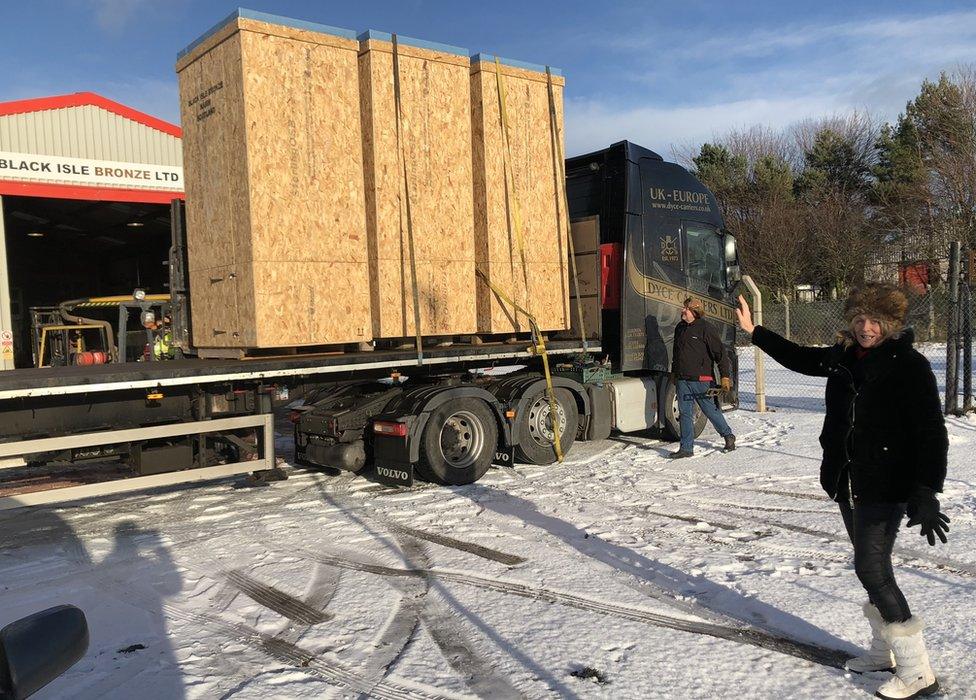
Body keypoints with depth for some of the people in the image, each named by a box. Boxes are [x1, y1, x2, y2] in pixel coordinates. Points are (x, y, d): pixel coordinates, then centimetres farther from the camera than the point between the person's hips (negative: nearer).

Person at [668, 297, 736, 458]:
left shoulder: (705, 328, -10)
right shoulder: (679, 328, 12)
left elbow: (720, 352, -10)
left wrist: (726, 376, -12)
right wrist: (674, 372, 25)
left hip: (700, 379, -6)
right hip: (682, 380, 6)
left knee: (711, 410, 7)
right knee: (685, 413, 3)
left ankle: (728, 436, 29)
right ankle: (686, 448, 8)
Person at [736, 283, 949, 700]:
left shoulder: (910, 366, -14)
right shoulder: (843, 357, 6)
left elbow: (932, 434, -17)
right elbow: (799, 358, 24)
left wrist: (926, 494, -24)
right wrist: (754, 332, 26)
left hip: (885, 486, -7)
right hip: (848, 482, 7)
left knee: (871, 568, -10)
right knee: (870, 566, 15)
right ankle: (884, 652, 30)